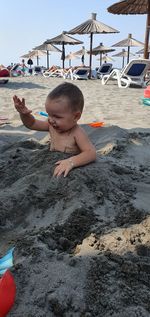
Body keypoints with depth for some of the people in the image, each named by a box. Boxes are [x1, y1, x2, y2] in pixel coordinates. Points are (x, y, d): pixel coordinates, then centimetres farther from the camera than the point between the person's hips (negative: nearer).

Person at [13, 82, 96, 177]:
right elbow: (32, 124, 13)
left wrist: (71, 162, -48)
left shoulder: (77, 133, -22)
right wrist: (24, 114, -8)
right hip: (51, 167, 5)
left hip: (69, 173, -4)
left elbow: (92, 153, -32)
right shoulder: (52, 125, -1)